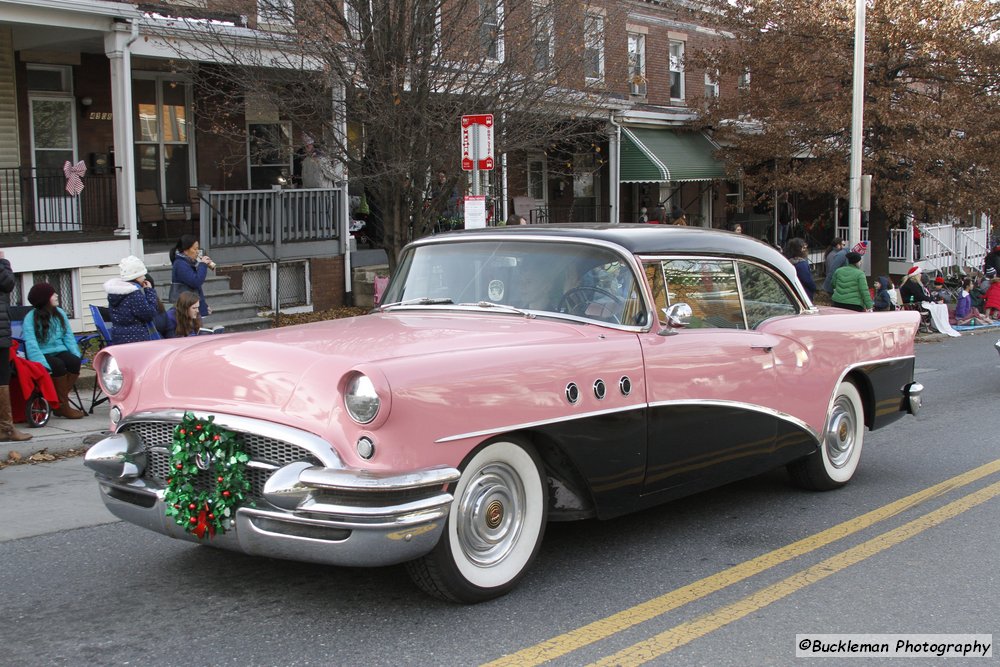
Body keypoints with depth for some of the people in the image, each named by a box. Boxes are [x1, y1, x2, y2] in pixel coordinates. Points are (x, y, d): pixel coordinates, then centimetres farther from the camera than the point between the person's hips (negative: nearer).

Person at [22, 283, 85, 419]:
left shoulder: (60, 313, 10)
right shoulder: (31, 317, -9)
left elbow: (68, 336, 9)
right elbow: (31, 343, -17)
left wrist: (76, 353, -9)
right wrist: (43, 363, -29)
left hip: (60, 351, 5)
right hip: (43, 354, -5)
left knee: (74, 361, -26)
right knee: (59, 365, -33)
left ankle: (60, 402, -19)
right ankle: (63, 405, -21)